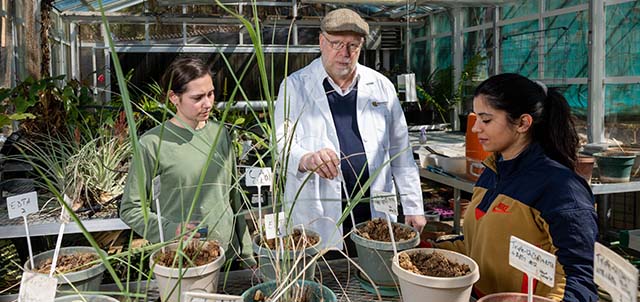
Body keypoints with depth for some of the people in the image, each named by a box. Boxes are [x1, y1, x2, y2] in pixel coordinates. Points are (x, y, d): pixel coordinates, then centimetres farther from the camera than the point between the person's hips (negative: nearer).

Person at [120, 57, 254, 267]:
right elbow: (130, 209, -4)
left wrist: (246, 253, 12)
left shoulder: (219, 133, 4)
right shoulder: (153, 143, -10)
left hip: (226, 251, 4)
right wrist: (169, 230, -19)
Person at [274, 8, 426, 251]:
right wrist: (306, 159, -29)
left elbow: (400, 151, 9)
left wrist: (413, 207, 7)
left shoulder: (381, 86, 7)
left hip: (376, 212, 3)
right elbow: (282, 143, -7)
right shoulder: (294, 86, 0)